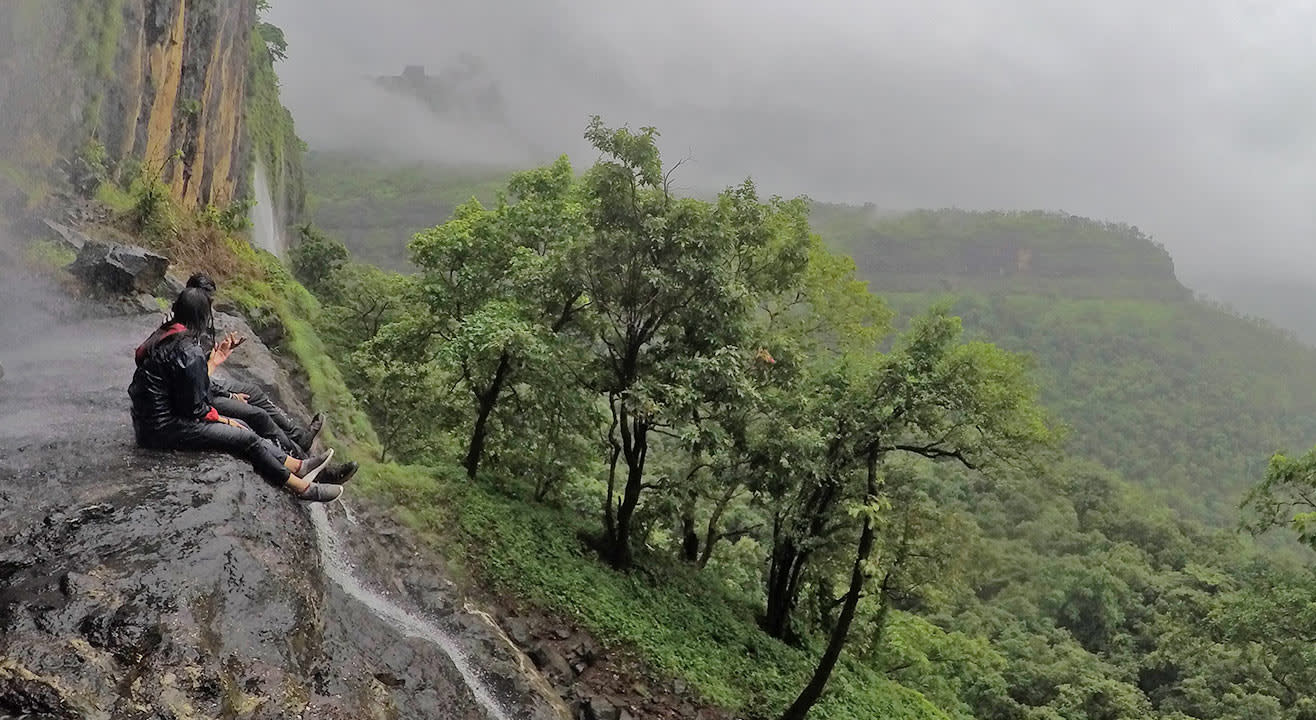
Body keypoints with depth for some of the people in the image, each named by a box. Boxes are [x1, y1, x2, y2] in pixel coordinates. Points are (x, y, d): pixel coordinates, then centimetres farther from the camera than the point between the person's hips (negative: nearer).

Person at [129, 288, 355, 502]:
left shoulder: (163, 336, 8)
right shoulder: (190, 352, -22)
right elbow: (194, 408, -19)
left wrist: (213, 359, 16)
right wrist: (223, 420, -3)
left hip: (151, 420, 10)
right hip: (164, 429, -10)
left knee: (242, 428, 9)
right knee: (247, 440, -7)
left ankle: (301, 467, 10)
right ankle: (303, 487, 2)